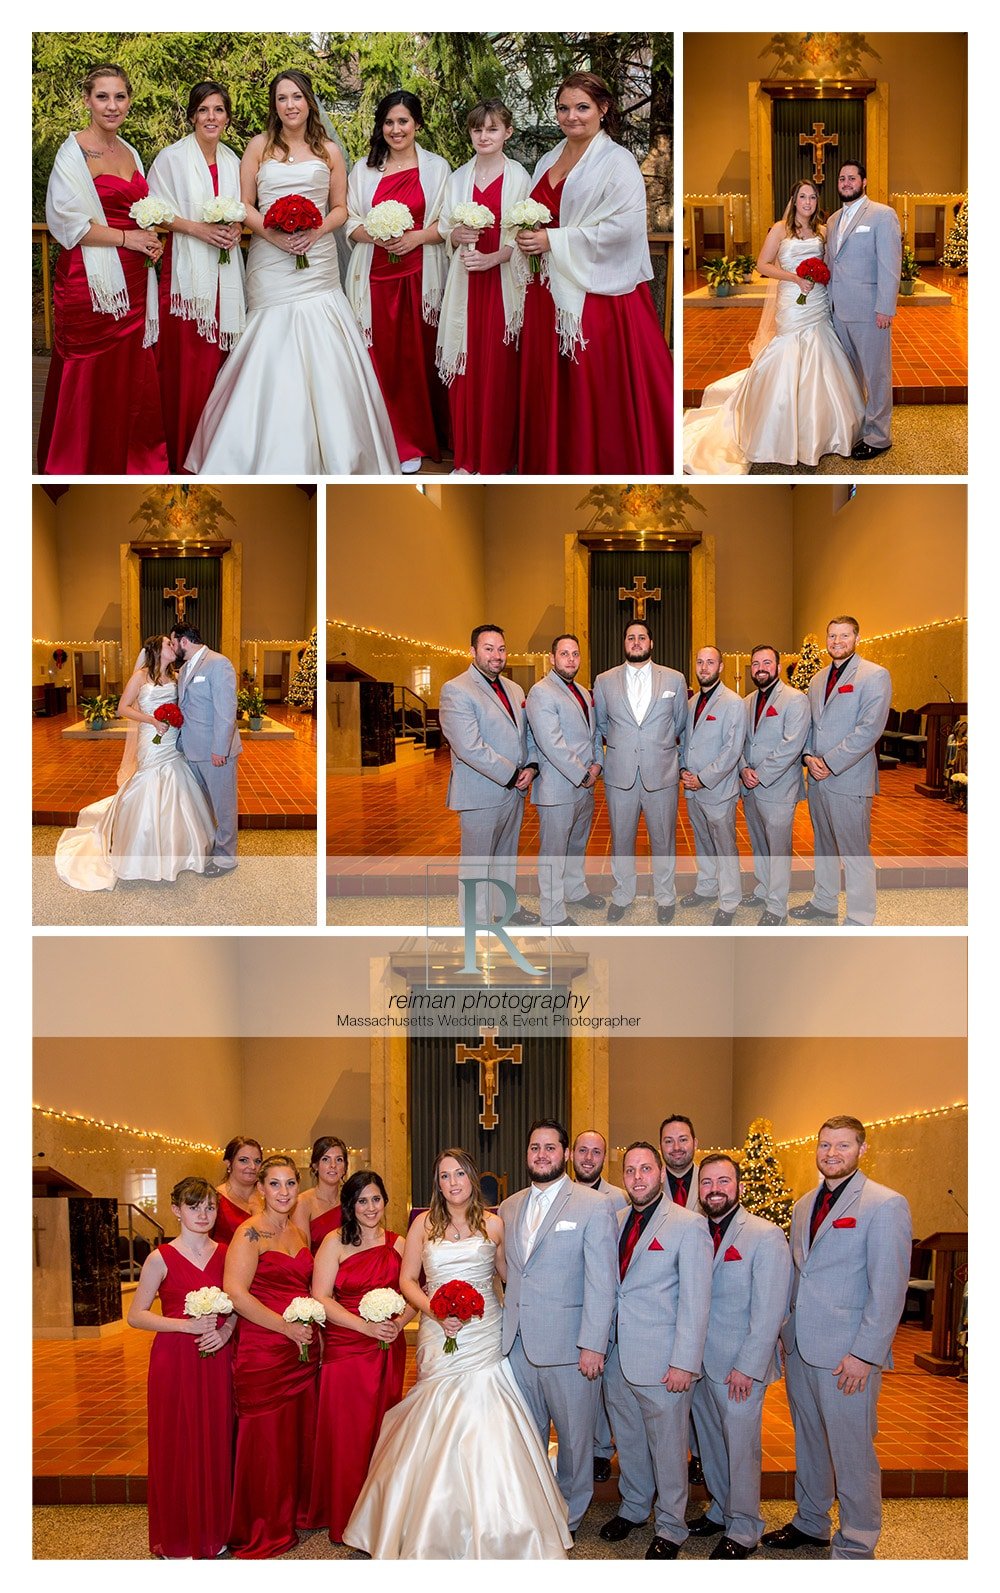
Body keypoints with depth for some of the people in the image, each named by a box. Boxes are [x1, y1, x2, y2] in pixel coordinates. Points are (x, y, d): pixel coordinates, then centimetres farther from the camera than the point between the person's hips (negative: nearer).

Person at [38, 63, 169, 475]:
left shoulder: (129, 151, 15)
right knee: (91, 379, -2)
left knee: (132, 375, 8)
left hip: (131, 280, 7)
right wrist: (127, 238, -13)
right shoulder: (74, 152, -8)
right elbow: (69, 222, -15)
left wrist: (150, 239, 4)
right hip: (90, 281, -7)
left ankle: (132, 464, 17)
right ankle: (85, 469, 9)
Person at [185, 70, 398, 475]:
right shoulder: (260, 146, 7)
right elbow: (245, 205, 4)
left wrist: (316, 230, -8)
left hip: (318, 263, 1)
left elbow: (340, 208, 11)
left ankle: (331, 453, 4)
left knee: (321, 356, -4)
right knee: (274, 352, -4)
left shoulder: (328, 150, 11)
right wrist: (272, 232, -13)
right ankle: (275, 458, 2)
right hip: (271, 263, -1)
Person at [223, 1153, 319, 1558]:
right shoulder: (250, 1233, -11)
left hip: (303, 1349, 7)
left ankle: (293, 1515, 26)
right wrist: (287, 1327, -17)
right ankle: (260, 1532, 14)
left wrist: (315, 1333, 12)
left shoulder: (299, 1233, 13)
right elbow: (236, 1293, -19)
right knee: (265, 1438, 0)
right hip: (262, 1349, -7)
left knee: (300, 1434, 10)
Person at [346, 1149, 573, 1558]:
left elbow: (509, 1274, 13)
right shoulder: (424, 1224, 4)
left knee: (486, 1431, -6)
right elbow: (407, 1280, 6)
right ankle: (436, 1529, 13)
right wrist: (435, 1311, -10)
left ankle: (490, 1531, 7)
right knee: (438, 1432, -1)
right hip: (440, 1339, 1)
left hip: (485, 1337, 0)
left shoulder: (493, 1224, 3)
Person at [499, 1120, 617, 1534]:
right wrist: (506, 1326, 4)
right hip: (518, 1343, 5)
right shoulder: (509, 1208, 11)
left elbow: (601, 1282, -11)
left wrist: (593, 1345, -15)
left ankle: (570, 1515, 26)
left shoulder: (593, 1206, -7)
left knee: (574, 1434, 9)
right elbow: (509, 1273, 13)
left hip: (568, 1344, -5)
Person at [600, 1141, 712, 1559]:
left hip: (662, 1362, -5)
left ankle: (670, 1528, 21)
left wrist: (684, 1363, -16)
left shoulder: (689, 1225, -10)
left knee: (667, 1447, 5)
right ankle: (633, 1507, 36)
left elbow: (695, 1301, -12)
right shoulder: (616, 1222, 8)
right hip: (617, 1357, 5)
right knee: (627, 1441, 17)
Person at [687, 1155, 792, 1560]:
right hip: (700, 1362, 6)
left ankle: (743, 1530, 17)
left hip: (740, 1369, -6)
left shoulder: (766, 1237, -12)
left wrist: (747, 1368, -16)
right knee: (709, 1444, 16)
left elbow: (769, 1311, -14)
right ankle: (721, 1510, 33)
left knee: (740, 1447, 3)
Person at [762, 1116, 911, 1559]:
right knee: (809, 1443, 18)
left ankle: (855, 1549, 11)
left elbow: (889, 1289, -13)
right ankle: (810, 1523, 33)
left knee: (851, 1453, 0)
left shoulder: (885, 1205, -9)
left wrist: (865, 1354, -16)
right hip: (799, 1348, 7)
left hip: (847, 1354, -7)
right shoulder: (803, 1206, 13)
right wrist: (785, 1332, 11)